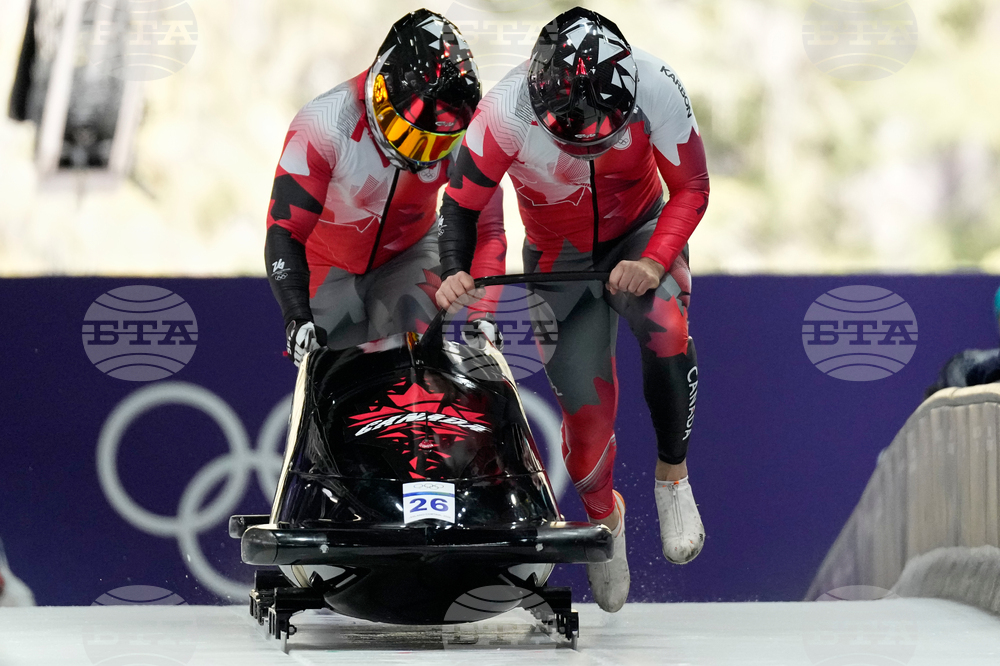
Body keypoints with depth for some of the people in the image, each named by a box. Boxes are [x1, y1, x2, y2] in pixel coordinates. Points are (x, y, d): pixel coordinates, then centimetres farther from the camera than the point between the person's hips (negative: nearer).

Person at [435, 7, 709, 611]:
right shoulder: (507, 115, -31)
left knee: (665, 327, -32)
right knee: (587, 404, -6)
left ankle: (673, 476, -11)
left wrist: (654, 262, -30)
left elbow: (692, 189, -16)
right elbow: (463, 204, -14)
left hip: (641, 233, 0)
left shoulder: (654, 88, -29)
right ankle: (602, 512, 27)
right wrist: (455, 273, -32)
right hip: (560, 260, 0)